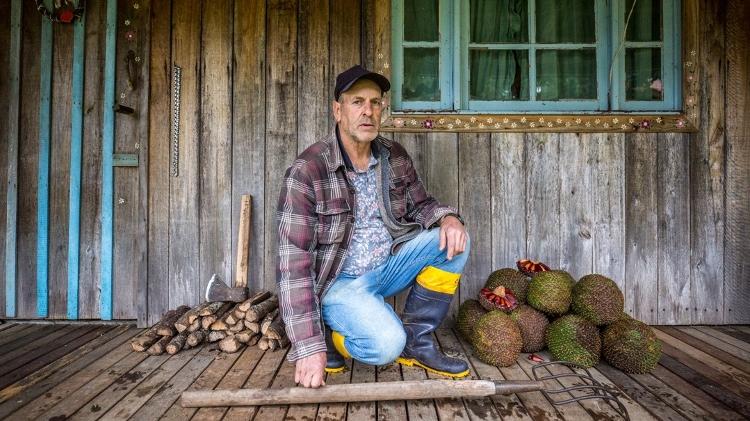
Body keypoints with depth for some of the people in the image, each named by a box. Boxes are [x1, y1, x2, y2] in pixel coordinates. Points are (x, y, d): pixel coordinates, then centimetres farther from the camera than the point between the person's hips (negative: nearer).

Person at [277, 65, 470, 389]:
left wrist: (447, 217, -16)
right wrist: (310, 347, -26)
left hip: (386, 267, 6)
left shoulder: (395, 156, -1)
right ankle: (331, 337, 5)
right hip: (338, 280, -6)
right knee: (385, 344, -30)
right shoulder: (308, 170, -20)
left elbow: (419, 205, 11)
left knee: (453, 240, -11)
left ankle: (416, 341, 1)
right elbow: (293, 262, -22)